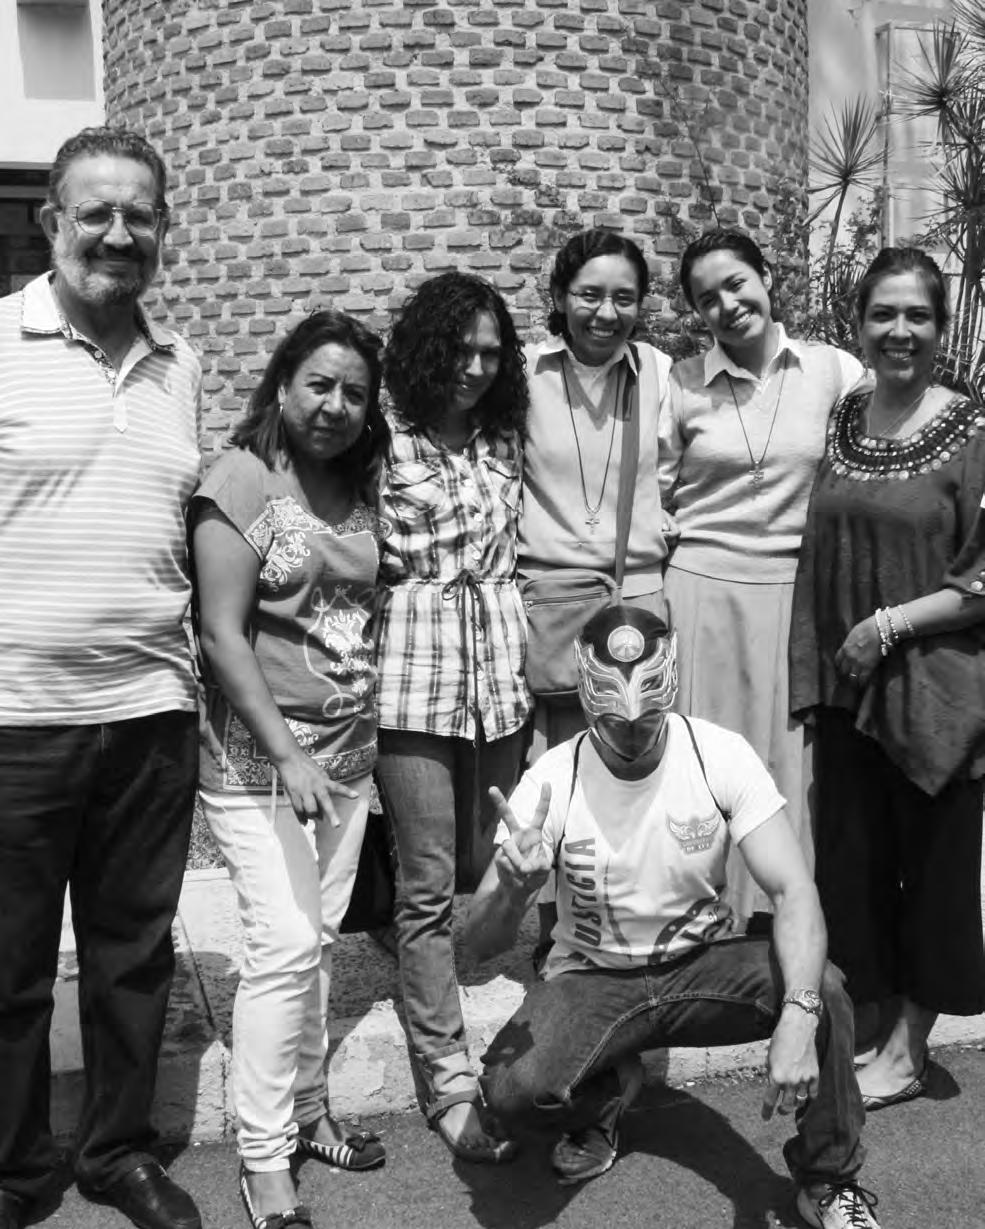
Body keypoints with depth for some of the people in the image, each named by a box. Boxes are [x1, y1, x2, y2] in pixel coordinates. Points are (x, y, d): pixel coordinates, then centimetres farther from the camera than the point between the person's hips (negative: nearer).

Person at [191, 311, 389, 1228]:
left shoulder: (362, 489, 9)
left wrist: (359, 737, 7)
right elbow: (222, 633, -14)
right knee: (285, 941, -9)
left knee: (320, 937, 11)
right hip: (259, 749, -6)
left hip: (347, 747, 6)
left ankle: (306, 1108, 28)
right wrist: (288, 754, -18)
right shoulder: (242, 482, -9)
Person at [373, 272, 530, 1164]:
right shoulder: (386, 443, -2)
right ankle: (449, 1084, 7)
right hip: (414, 668, -4)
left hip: (502, 664, 4)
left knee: (489, 870, 9)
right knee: (430, 883, -1)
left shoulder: (506, 440, 12)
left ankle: (495, 1047, 24)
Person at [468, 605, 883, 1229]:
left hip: (702, 966, 1)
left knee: (823, 987, -28)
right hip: (591, 978, 0)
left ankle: (831, 1179, -1)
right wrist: (513, 888, -43)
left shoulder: (721, 755, -17)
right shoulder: (551, 781, -18)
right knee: (512, 1087, -29)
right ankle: (608, 1091, 10)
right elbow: (482, 943, -19)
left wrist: (798, 1016, -40)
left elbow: (794, 890, -23)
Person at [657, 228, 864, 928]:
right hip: (702, 589, 0)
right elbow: (655, 496, 8)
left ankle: (779, 914, 22)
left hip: (797, 592, 1)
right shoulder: (682, 384, 2)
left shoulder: (835, 372, 1)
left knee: (787, 755, 7)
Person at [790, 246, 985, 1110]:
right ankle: (879, 1020, 30)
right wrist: (815, 670, 5)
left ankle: (908, 1047, 24)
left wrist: (891, 624, -15)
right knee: (854, 857, 11)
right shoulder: (841, 421, 6)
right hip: (846, 684, 5)